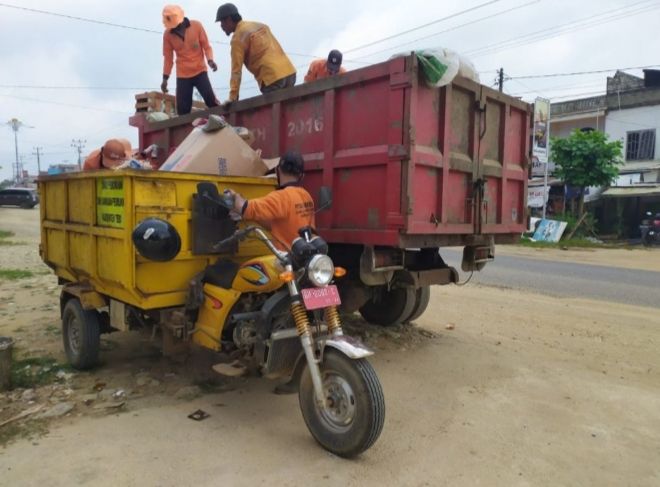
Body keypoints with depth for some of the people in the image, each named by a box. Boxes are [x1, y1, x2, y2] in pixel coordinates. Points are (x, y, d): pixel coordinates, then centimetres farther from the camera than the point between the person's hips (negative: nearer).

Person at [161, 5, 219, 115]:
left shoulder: (196, 26, -6)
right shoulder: (167, 34, -3)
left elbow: (206, 46, 0)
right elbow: (168, 58, 5)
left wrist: (210, 60, -19)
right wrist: (165, 78, 4)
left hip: (200, 71, -1)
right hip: (182, 76, 1)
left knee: (211, 100, -15)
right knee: (182, 109, -1)